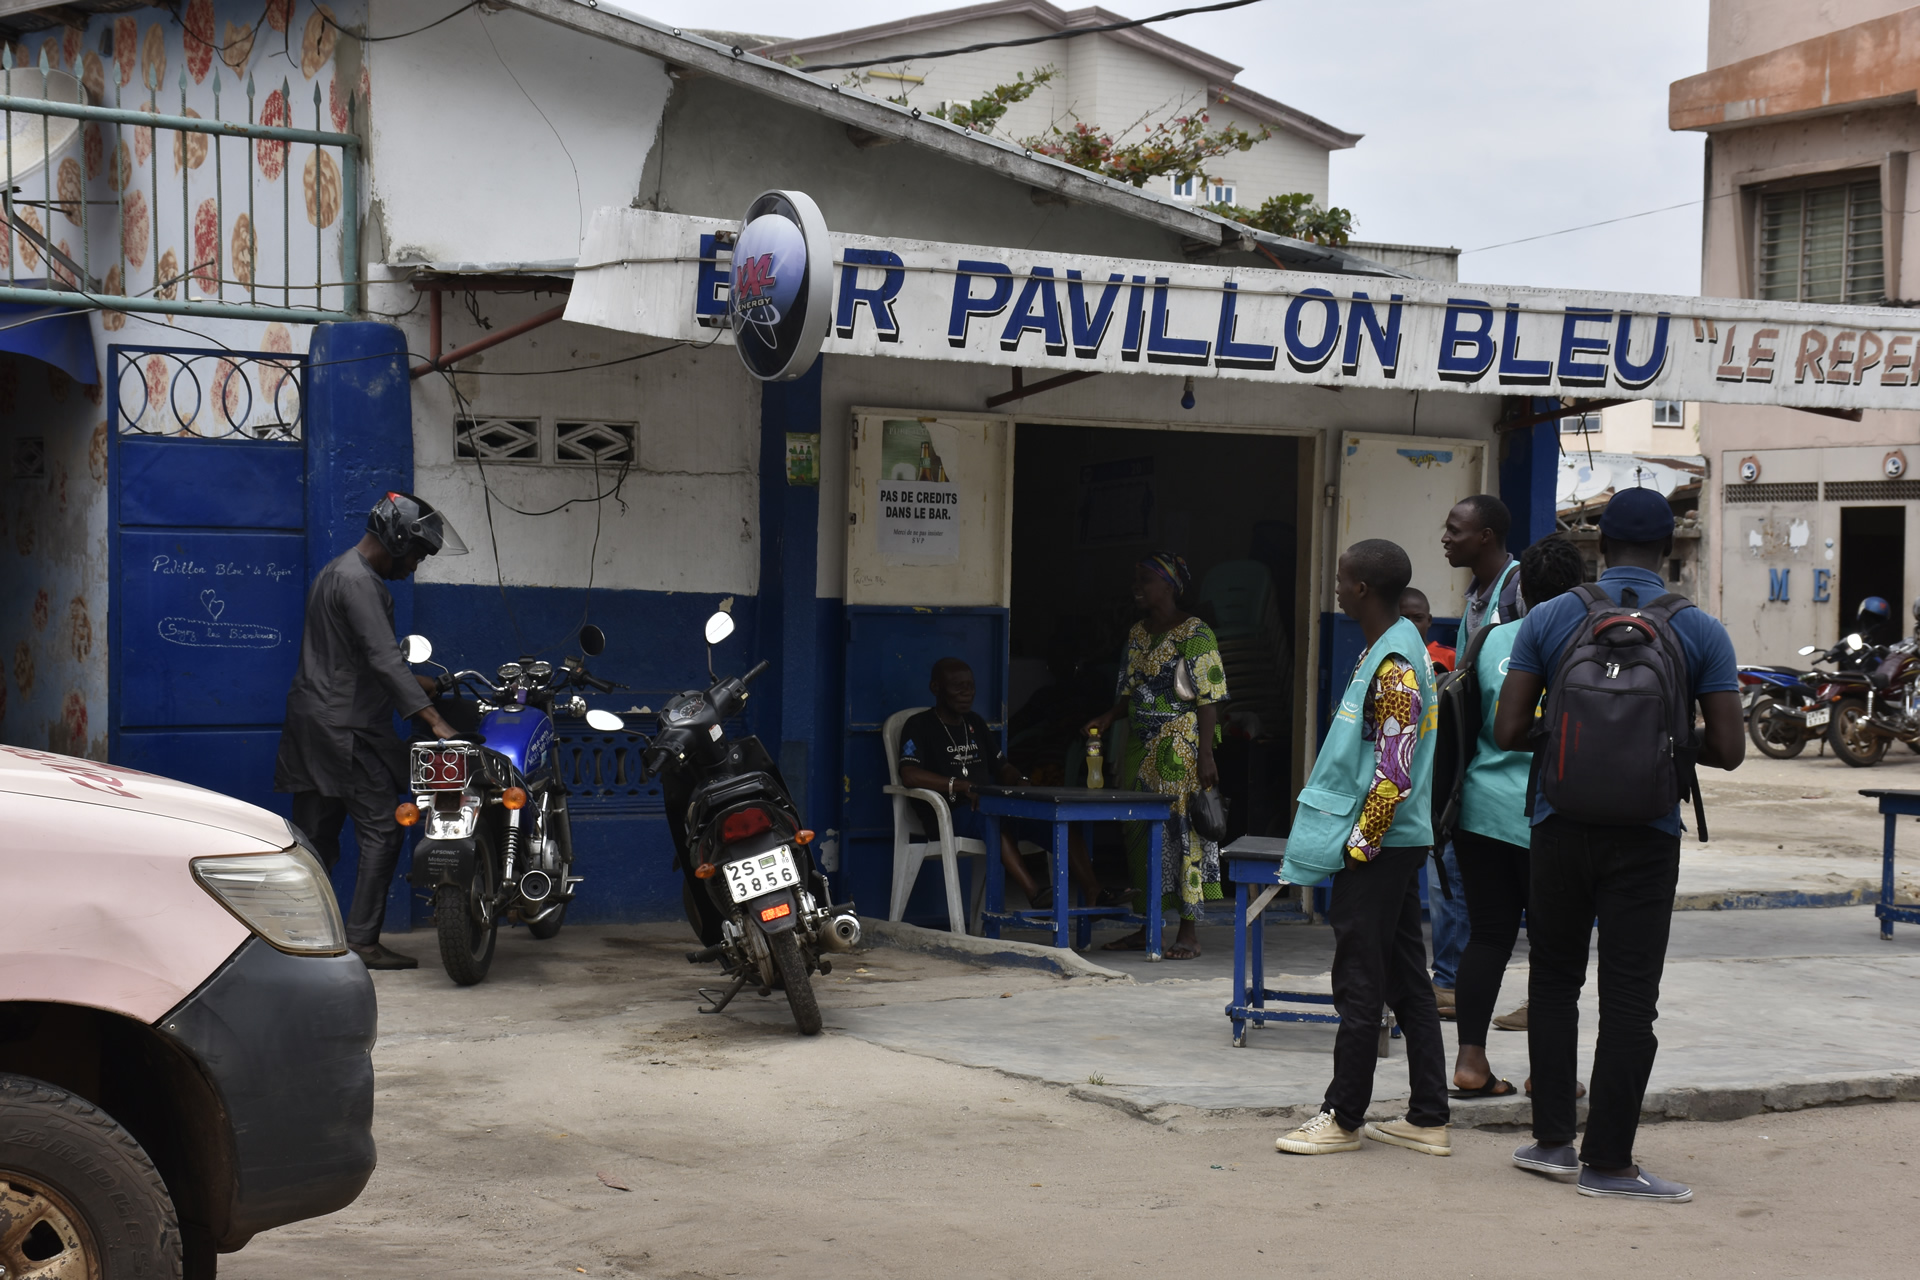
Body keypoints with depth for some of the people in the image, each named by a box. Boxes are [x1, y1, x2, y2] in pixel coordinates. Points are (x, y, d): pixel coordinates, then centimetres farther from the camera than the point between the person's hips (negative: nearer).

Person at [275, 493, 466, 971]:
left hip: (311, 723, 10)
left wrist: (413, 681, 26)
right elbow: (384, 659, -24)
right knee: (381, 830, -8)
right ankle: (362, 939, -8)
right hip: (346, 729, -10)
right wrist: (435, 721, -29)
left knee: (315, 837, 11)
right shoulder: (358, 581, -15)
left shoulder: (336, 571, 19)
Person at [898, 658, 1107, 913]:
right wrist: (961, 785, -27)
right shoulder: (919, 726, 0)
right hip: (948, 814, -7)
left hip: (988, 806, 7)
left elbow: (1002, 767, 27)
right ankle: (1034, 892, -56)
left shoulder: (975, 724, 23)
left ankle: (1093, 893, -26)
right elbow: (909, 774, -17)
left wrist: (1020, 782, 1)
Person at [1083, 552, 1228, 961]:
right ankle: (1147, 926, 17)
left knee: (1183, 833, -7)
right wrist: (1109, 717, 1)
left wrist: (1205, 755, -18)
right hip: (1140, 750, 8)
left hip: (1181, 752, -8)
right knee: (1140, 834, 9)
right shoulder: (1138, 634, 14)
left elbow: (1209, 699, -12)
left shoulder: (1195, 634, -9)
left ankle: (1190, 933, -3)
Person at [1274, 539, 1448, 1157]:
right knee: (1406, 980, 11)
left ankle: (1343, 1119, 7)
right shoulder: (1396, 647, 13)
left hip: (1377, 847, -10)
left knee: (1359, 986, -1)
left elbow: (1393, 770, -21)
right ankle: (1429, 1119, 16)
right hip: (1398, 842, 10)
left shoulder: (1394, 664, -18)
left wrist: (1359, 845, -17)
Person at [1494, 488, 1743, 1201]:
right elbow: (1728, 751, -3)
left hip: (1561, 826, 1)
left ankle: (1551, 1140, 17)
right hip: (1646, 832, -1)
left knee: (1555, 980, 16)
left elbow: (1508, 731, -4)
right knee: (1629, 999, 4)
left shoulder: (1549, 619, -1)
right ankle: (1607, 1162, 6)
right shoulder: (1700, 632, -2)